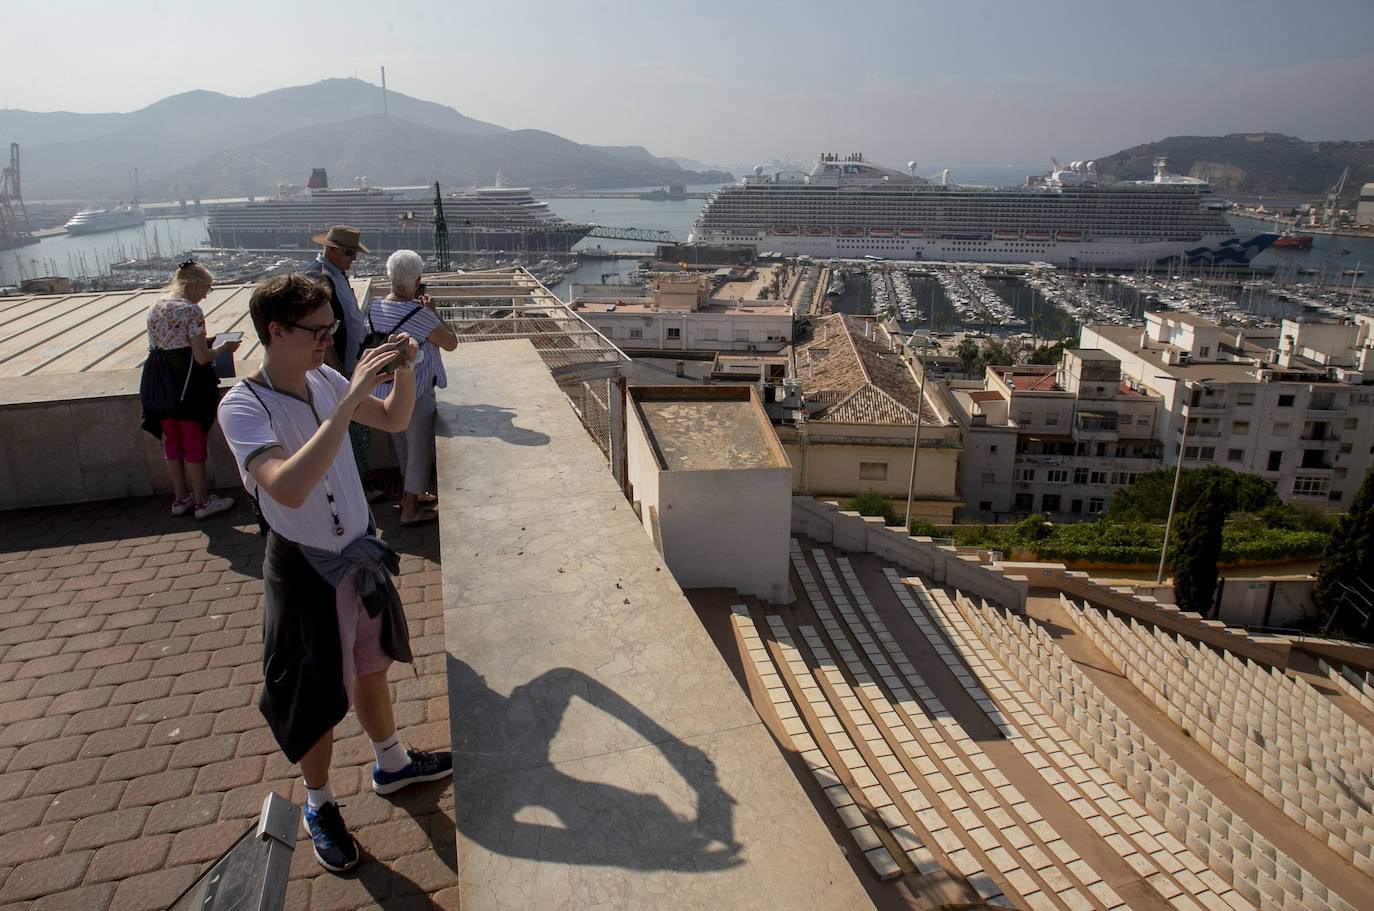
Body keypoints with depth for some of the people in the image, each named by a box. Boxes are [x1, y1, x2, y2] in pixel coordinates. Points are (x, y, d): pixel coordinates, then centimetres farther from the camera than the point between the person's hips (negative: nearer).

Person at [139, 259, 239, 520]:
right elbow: (202, 357, -18)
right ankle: (202, 502, 12)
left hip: (159, 383, 7)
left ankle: (181, 498, 26)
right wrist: (222, 348, 1)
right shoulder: (191, 310, -15)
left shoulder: (155, 306, 7)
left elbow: (158, 346, 14)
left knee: (172, 441, 16)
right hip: (186, 382, -7)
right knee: (194, 442, 3)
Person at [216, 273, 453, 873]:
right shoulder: (242, 407, -23)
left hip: (361, 552, 6)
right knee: (319, 695, 11)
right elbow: (289, 488, -40)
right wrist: (349, 401, -42)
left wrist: (404, 371, -11)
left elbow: (394, 420, 10)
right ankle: (319, 803, 36)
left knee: (371, 666, 23)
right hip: (304, 567, -6)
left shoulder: (324, 379, -5)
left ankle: (391, 764, 47)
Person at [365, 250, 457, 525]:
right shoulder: (419, 314, -24)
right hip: (414, 394, -7)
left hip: (383, 391, 7)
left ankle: (407, 494, 43)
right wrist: (432, 311, -5)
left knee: (402, 444, 25)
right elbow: (451, 343, -13)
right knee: (420, 450, 10)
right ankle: (411, 510, 21)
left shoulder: (374, 307, -3)